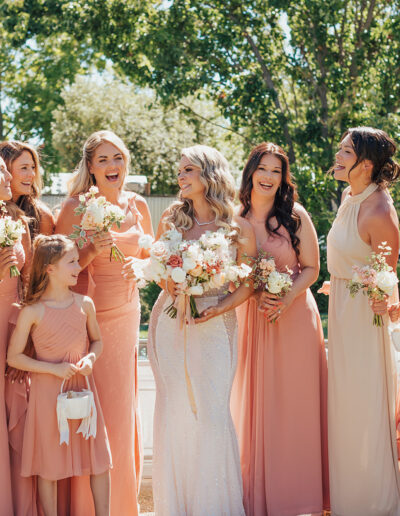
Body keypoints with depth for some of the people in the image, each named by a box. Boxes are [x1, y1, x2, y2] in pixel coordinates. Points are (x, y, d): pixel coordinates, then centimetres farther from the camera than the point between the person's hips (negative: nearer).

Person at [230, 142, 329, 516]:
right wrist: (257, 296, -12)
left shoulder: (295, 215, -4)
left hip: (294, 315, -2)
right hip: (250, 317, 2)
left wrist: (284, 300, -17)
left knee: (294, 404, 2)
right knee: (254, 404, 6)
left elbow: (311, 268, -2)